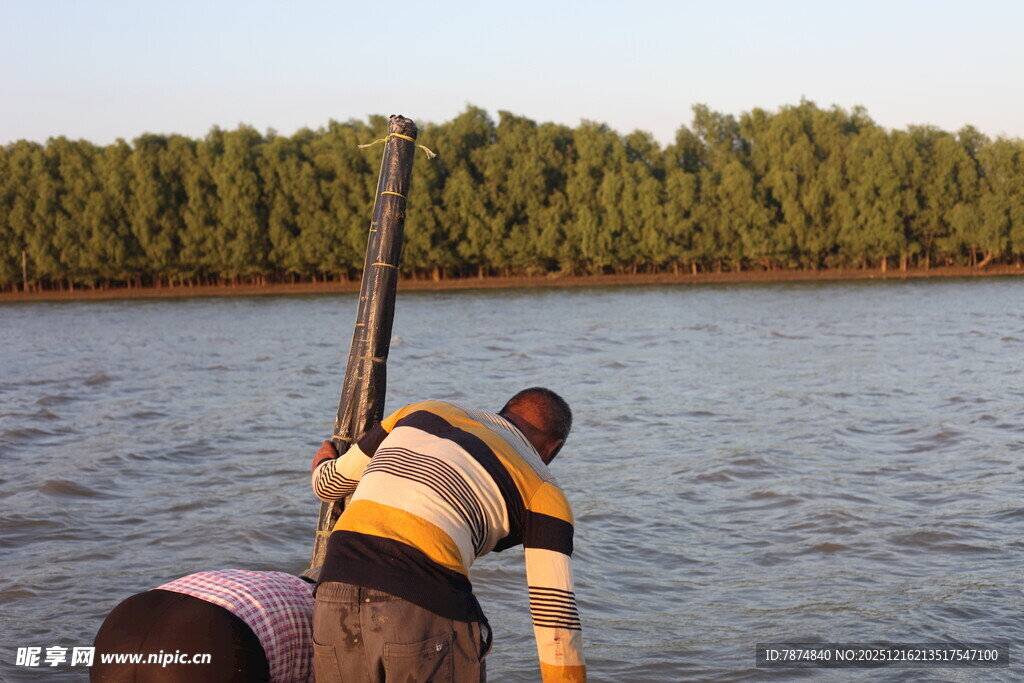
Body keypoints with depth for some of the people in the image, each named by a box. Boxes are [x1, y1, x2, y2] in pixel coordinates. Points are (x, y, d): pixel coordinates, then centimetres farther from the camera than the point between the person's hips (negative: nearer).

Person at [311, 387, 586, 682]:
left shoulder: (422, 412, 25)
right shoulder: (542, 491, 13)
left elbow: (330, 484, 38)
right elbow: (557, 619, 5)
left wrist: (322, 468, 61)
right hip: (425, 611, -4)